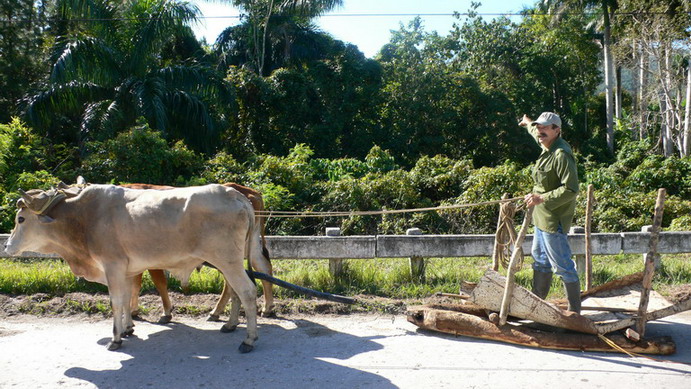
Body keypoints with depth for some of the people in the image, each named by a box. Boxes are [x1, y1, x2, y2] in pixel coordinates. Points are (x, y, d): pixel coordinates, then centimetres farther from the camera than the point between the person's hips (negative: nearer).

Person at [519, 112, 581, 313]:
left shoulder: (561, 155, -22)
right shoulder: (547, 147, 7)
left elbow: (571, 189, -27)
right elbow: (538, 133, 33)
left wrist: (542, 198, -26)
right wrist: (528, 123, 50)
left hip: (554, 219, -11)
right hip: (542, 216, 11)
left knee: (562, 265, -3)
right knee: (541, 260, 20)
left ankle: (574, 310, 10)